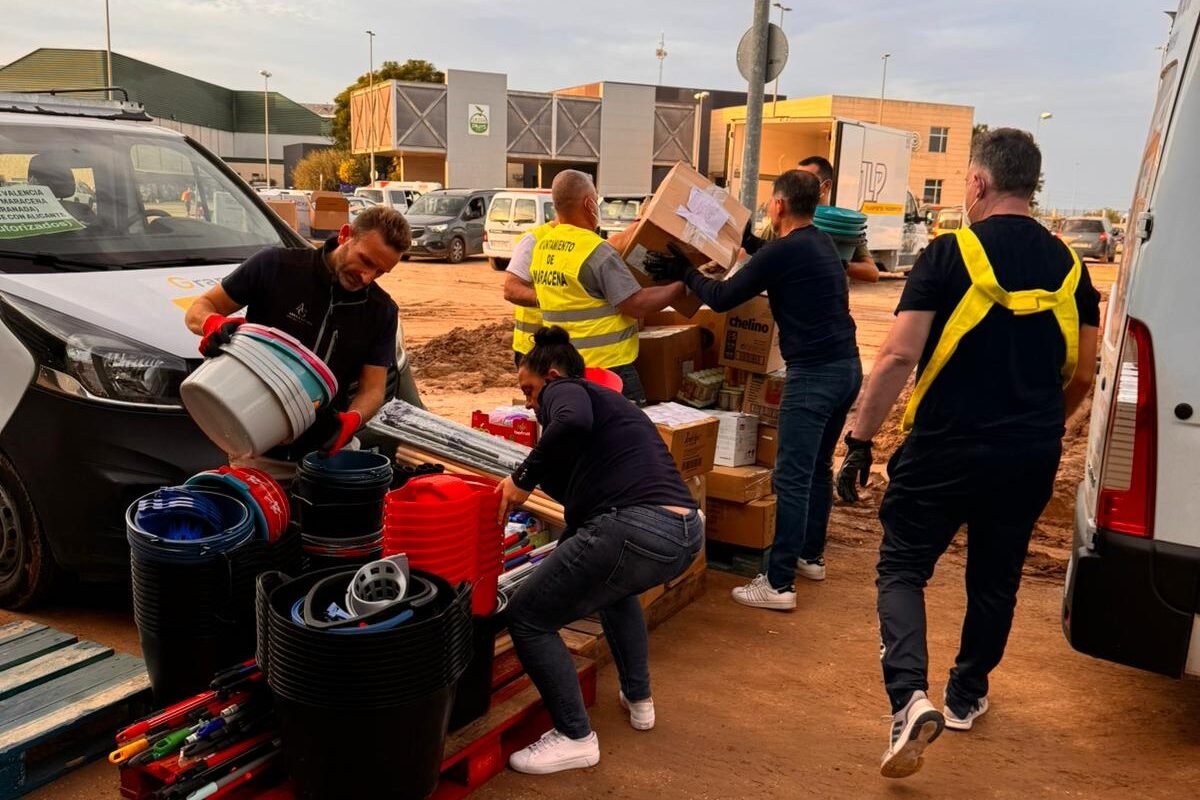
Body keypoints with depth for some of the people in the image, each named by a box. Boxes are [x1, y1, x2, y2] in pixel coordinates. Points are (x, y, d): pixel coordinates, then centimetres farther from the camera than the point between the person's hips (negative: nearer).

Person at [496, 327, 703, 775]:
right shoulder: (607, 402, 33)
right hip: (686, 534, 10)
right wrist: (565, 557, 52)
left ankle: (575, 739, 13)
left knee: (527, 620, 7)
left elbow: (572, 423, -20)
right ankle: (638, 700, 42)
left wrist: (523, 479, -8)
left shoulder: (564, 391, 8)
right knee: (613, 585, 40)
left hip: (634, 529, -9)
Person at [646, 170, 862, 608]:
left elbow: (722, 298, -8)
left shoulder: (783, 251, -13)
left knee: (792, 478, -7)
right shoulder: (823, 243, 14)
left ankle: (779, 584, -4)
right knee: (819, 468, 20)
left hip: (813, 374, -9)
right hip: (847, 366, 10)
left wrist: (684, 271, 5)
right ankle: (811, 555, 33)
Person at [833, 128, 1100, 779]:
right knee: (995, 579, 20)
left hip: (945, 450, -5)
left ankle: (911, 697, -10)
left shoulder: (951, 254, -10)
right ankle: (966, 698, 36)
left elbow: (898, 357, -16)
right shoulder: (1068, 266, 6)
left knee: (902, 569, 8)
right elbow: (1081, 375, 13)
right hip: (1029, 458, 5)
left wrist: (859, 439, -10)